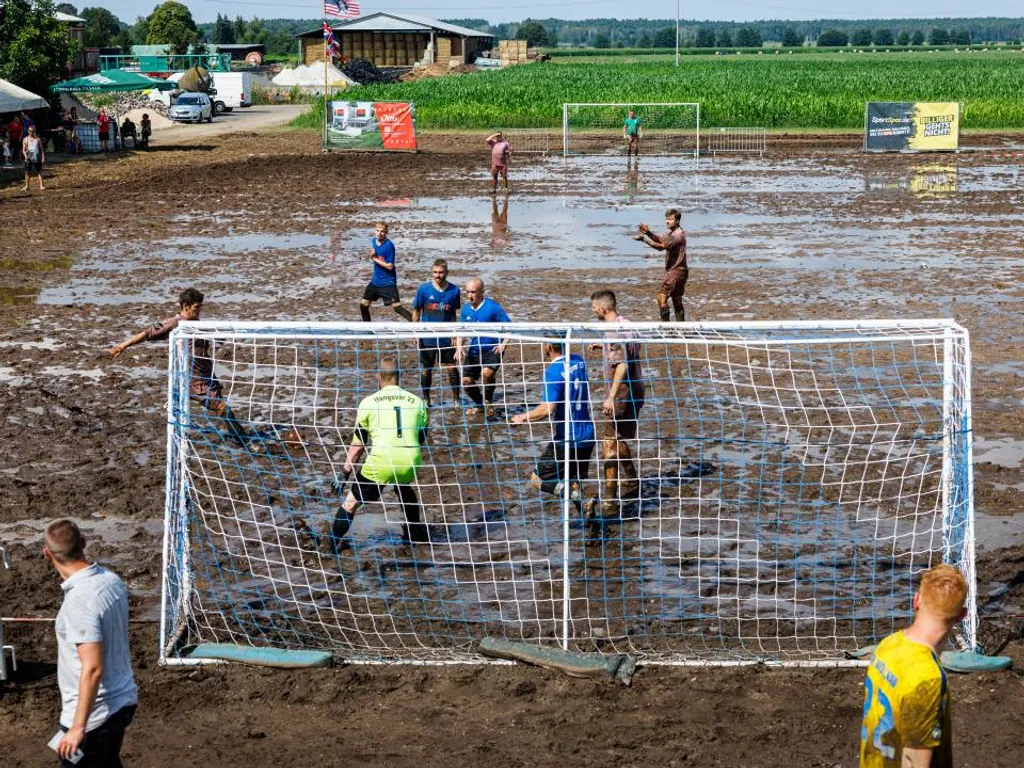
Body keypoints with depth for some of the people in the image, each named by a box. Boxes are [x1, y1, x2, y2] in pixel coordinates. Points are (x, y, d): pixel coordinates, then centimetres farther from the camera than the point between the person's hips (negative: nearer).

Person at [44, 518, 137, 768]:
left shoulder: (79, 602, -26)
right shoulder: (112, 580, -1)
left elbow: (92, 669, -28)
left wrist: (78, 727, -23)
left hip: (93, 714, -8)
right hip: (123, 700, 8)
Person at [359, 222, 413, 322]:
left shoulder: (389, 245, -18)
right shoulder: (373, 241, 4)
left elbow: (390, 266, -18)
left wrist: (375, 259, -14)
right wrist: (371, 255, -6)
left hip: (388, 282, -7)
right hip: (375, 281, 7)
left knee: (396, 306, -15)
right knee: (363, 304, 10)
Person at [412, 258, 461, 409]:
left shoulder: (454, 291, -1)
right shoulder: (423, 289, -4)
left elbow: (453, 313, 8)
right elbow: (416, 311, 3)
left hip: (447, 338, 0)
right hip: (427, 338, 0)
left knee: (452, 368, 0)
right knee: (426, 369, 9)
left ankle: (457, 399, 11)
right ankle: (425, 399, 23)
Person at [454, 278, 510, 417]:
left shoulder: (493, 307, -13)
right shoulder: (466, 309, 4)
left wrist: (503, 344, -23)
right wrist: (459, 347, -3)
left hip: (492, 351, -6)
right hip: (473, 352, 6)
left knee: (486, 373, -31)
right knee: (466, 381, -3)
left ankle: (488, 402, -3)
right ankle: (479, 404, 27)